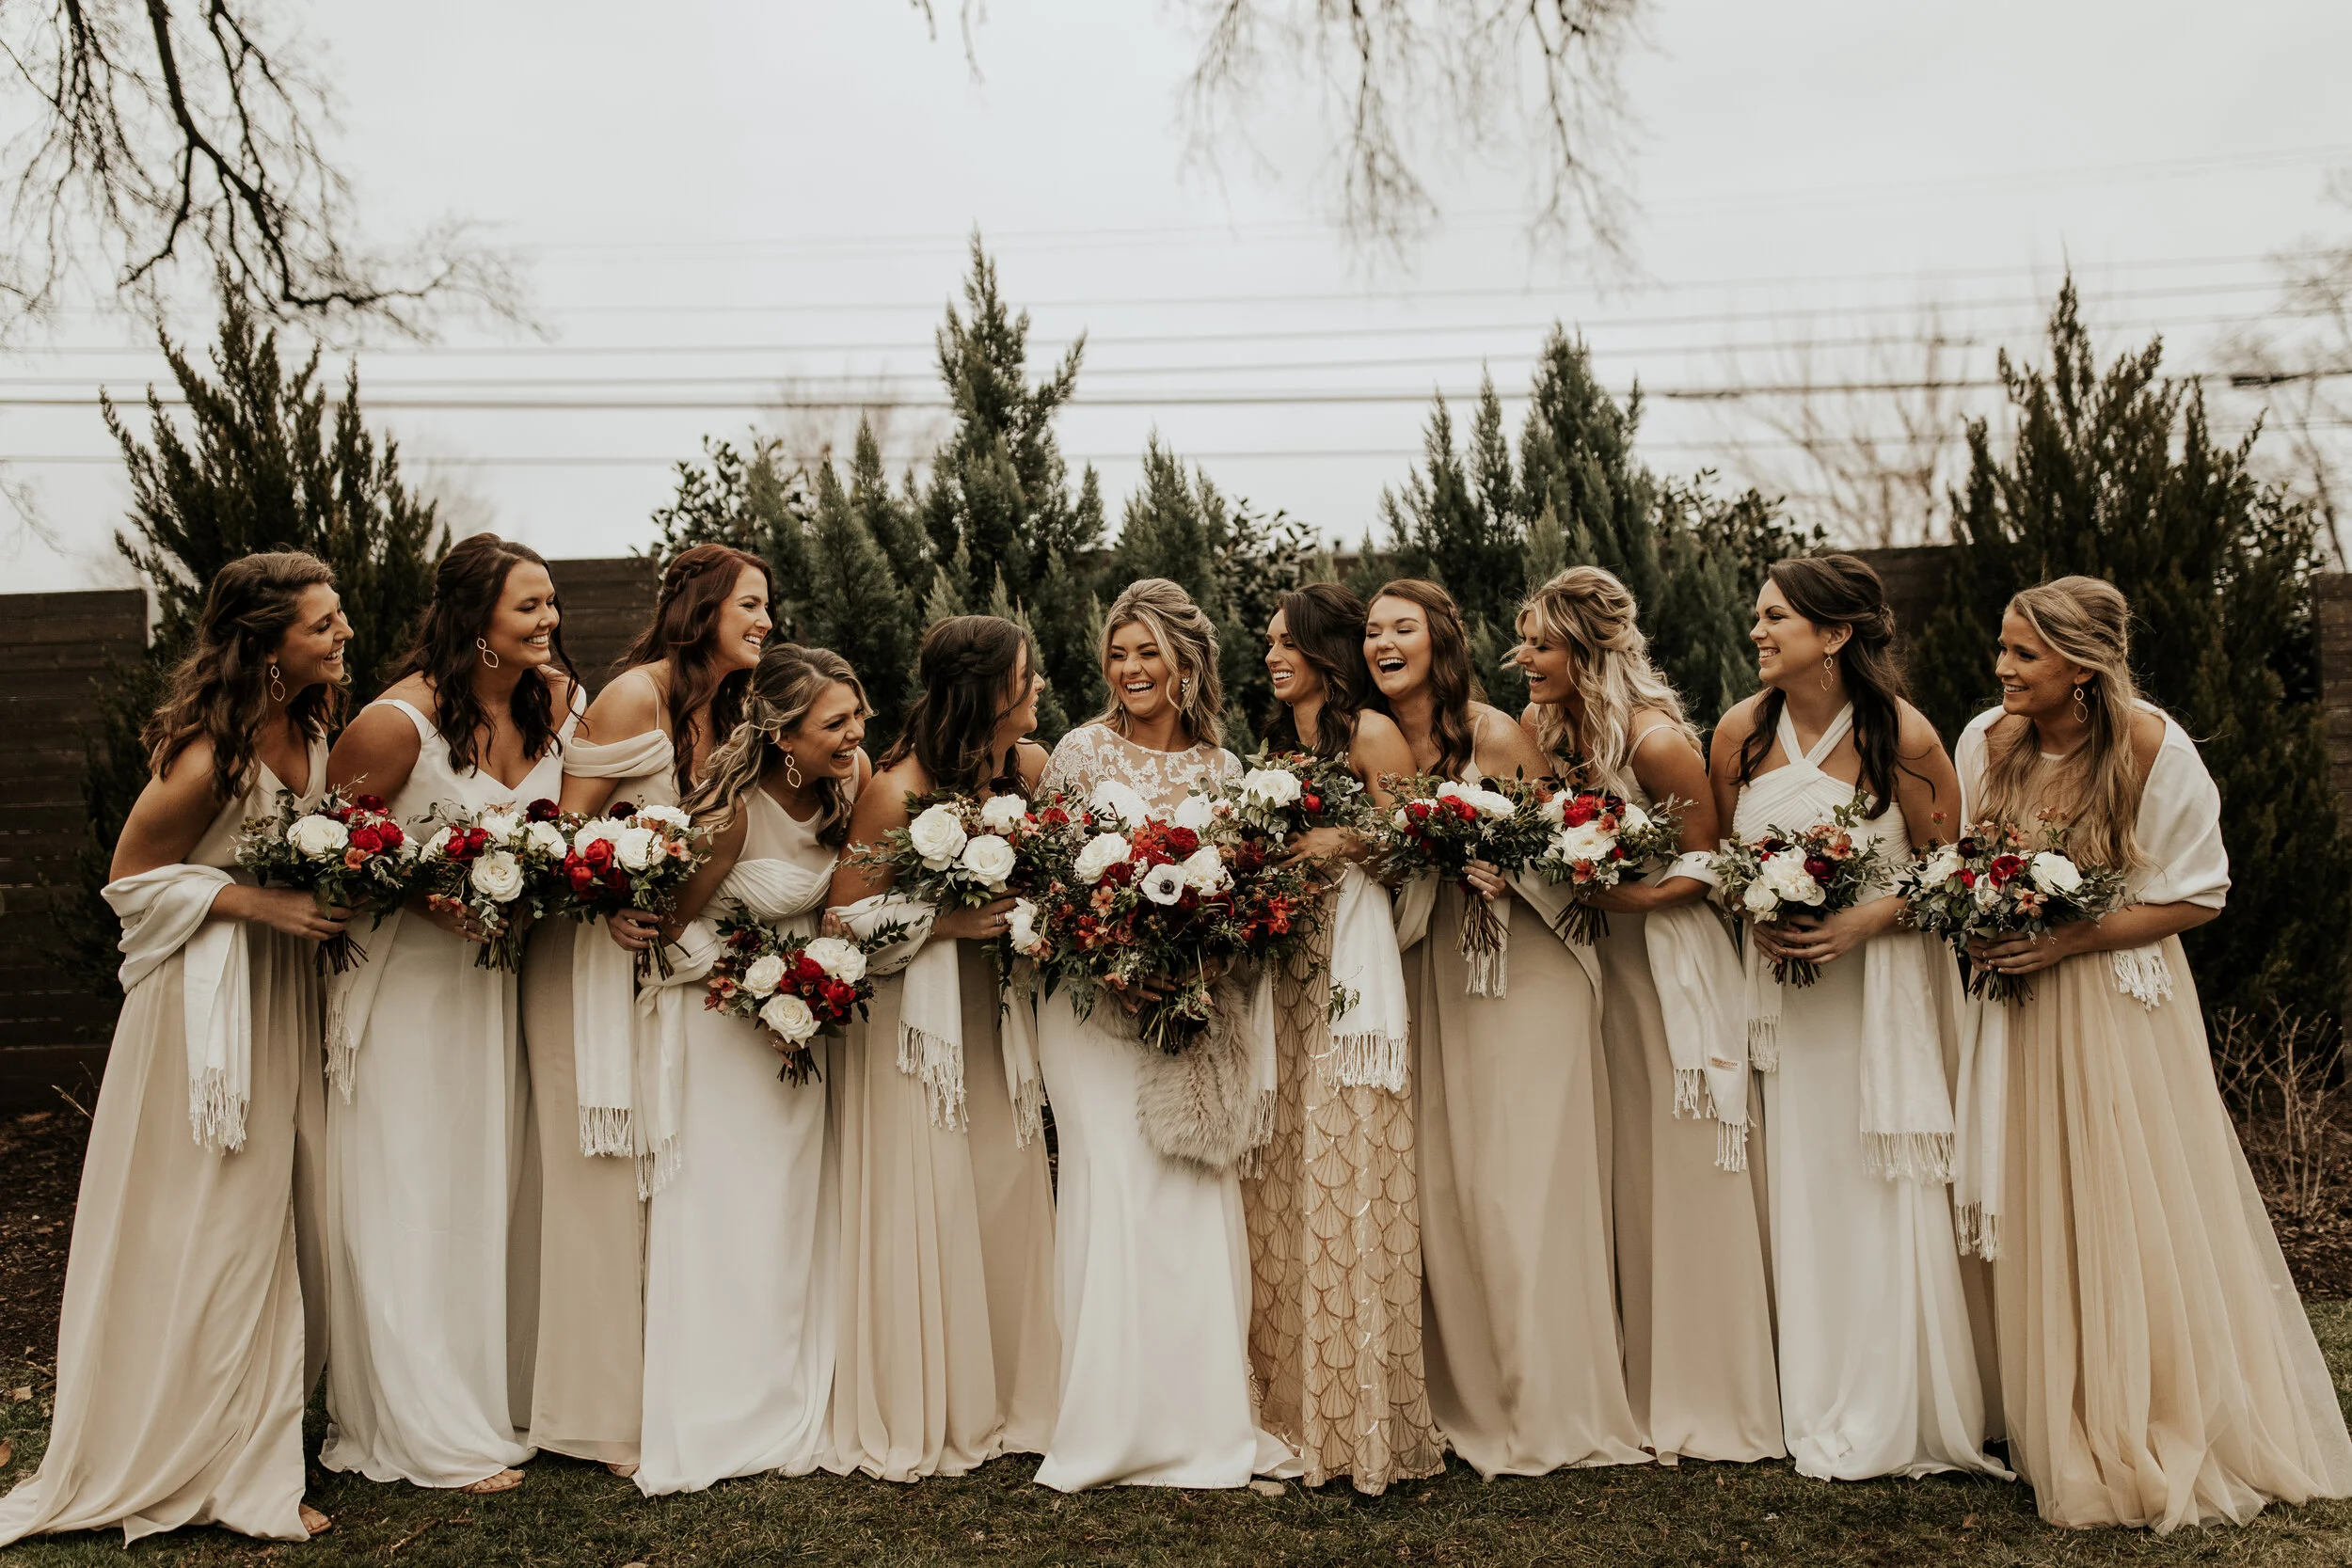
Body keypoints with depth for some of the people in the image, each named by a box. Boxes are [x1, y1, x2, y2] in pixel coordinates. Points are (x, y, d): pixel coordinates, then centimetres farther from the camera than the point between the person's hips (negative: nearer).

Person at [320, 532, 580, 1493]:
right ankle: (432, 1429, 15)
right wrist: (428, 895, -23)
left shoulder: (555, 706, -1)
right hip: (406, 972, -6)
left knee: (492, 1185, 14)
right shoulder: (401, 720, -19)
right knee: (411, 1198, 2)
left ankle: (501, 1396, 28)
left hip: (502, 971, 6)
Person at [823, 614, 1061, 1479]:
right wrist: (945, 924, -21)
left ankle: (999, 1402, 24)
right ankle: (913, 1421, 16)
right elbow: (845, 915, -14)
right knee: (920, 1205, 0)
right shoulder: (897, 790, -18)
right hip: (914, 1017, -6)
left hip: (995, 1014, 6)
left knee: (1006, 1194, 8)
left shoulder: (1031, 765, -1)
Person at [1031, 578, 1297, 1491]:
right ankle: (1121, 1424, 3)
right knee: (1116, 1188, -7)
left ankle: (1208, 1416, 13)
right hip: (1096, 998, -3)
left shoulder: (1220, 765, 9)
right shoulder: (1082, 751, 0)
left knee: (1201, 1192, 1)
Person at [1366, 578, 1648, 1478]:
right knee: (1442, 1188, 6)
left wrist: (1505, 872, -22)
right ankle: (1470, 1398, 19)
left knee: (1521, 1186, -5)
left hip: (1525, 973, -5)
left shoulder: (1495, 734, -10)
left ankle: (1547, 1410, 7)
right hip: (1434, 981, 5)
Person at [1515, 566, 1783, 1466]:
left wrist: (1627, 896, -23)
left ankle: (1702, 1405, 15)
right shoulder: (1544, 731, 2)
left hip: (1671, 968, -6)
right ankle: (1634, 1391, 20)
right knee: (1613, 1179, 9)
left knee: (1684, 1179, 2)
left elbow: (1706, 861, -10)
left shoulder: (1655, 740, -17)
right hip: (1594, 964, 6)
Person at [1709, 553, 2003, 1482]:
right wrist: (1758, 919, -8)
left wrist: (1863, 922, -18)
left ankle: (1899, 1417, 17)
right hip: (1782, 981, 3)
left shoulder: (1900, 735, -12)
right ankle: (1824, 1413, 20)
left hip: (1881, 981, -3)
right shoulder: (1741, 732, -2)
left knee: (1885, 1190, 0)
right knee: (1802, 1187, 6)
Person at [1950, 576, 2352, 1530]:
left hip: (2118, 1008, -3)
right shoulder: (1987, 740, -4)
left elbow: (2197, 896, -9)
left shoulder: (2156, 751, -15)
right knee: (2038, 1222, 9)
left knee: (2132, 1219, 3)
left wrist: (2068, 941, -18)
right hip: (2019, 1011, 4)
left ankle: (2160, 1439, 23)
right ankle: (2059, 1438, 24)